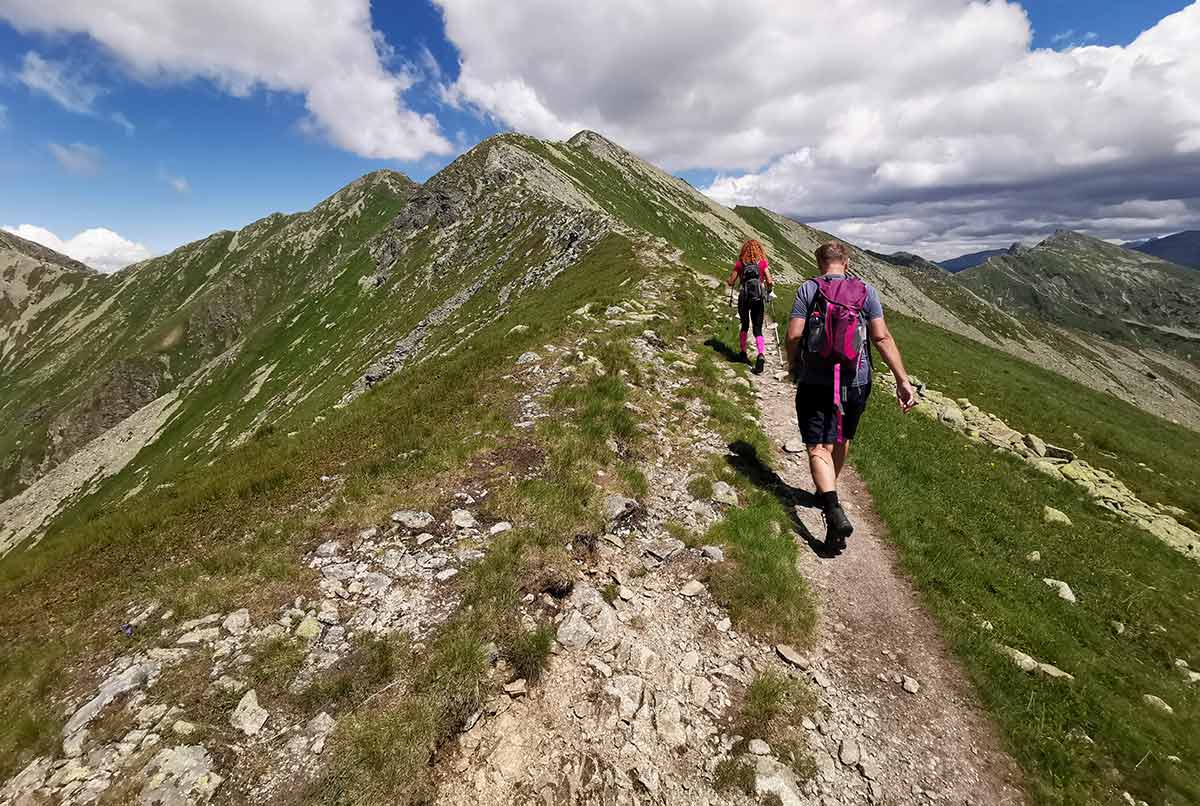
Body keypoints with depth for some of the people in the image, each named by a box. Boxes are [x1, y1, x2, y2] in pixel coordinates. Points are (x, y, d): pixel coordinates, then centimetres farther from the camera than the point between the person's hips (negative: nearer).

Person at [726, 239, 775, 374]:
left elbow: (731, 282, 2)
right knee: (758, 329, 3)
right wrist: (769, 287, 18)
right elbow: (770, 282, -3)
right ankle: (761, 355, -17)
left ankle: (743, 353, 24)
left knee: (745, 326, 20)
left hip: (744, 297, 0)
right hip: (758, 298, 0)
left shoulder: (740, 263, 1)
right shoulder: (762, 262, 2)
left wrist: (727, 281, 24)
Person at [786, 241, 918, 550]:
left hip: (814, 383, -3)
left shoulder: (808, 289, -4)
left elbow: (793, 335, -10)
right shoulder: (866, 292, 2)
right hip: (855, 384, 4)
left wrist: (794, 367, 7)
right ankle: (828, 493, 43)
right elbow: (882, 338, -5)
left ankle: (834, 511, -21)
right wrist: (903, 380, -4)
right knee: (841, 440, 23)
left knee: (819, 447, -2)